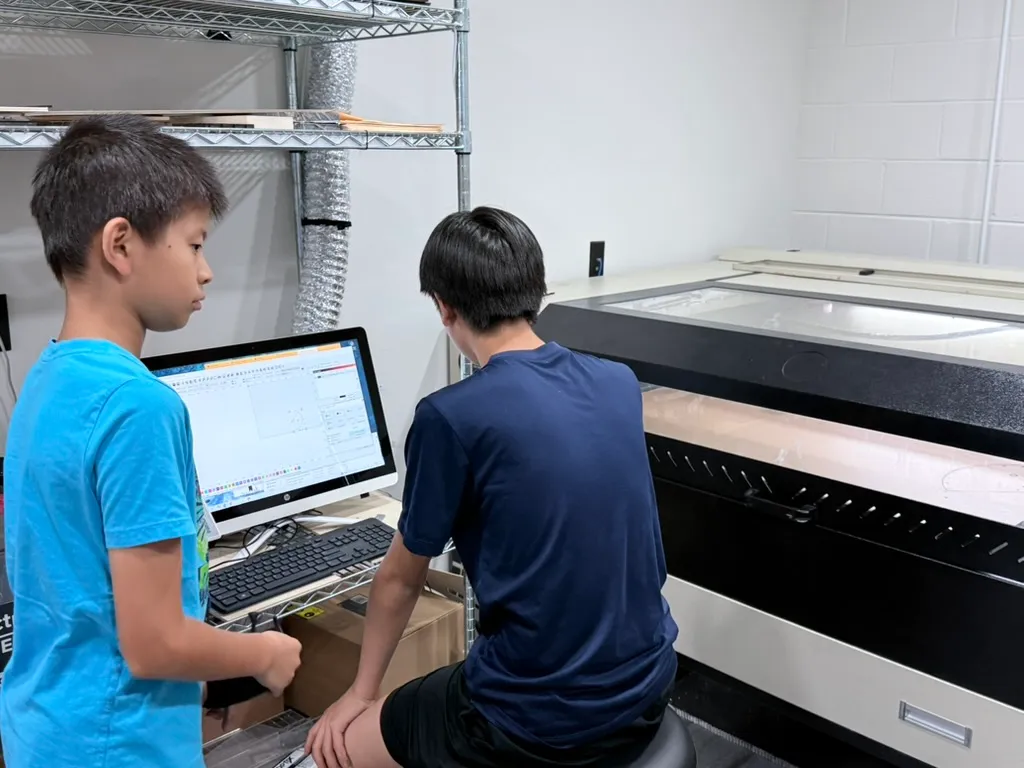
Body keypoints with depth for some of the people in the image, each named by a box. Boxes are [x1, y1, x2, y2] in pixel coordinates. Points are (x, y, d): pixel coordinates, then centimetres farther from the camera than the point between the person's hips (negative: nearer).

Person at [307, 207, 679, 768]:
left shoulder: (451, 416, -18)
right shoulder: (620, 384, 0)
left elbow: (401, 578, -3)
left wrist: (362, 692, 14)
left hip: (539, 721, -7)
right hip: (647, 692, 7)